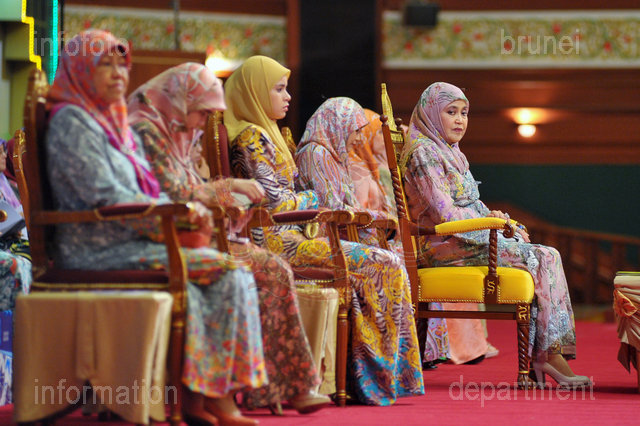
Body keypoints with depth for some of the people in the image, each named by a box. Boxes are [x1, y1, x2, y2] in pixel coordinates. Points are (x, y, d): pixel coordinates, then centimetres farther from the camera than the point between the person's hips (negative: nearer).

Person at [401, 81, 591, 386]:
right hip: (445, 247, -9)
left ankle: (546, 355, -21)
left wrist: (492, 216, 3)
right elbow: (443, 212, -17)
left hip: (469, 239, 9)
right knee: (539, 258, -19)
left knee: (548, 256, -11)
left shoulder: (452, 153, 22)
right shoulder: (423, 154, -9)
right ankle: (549, 355, -17)